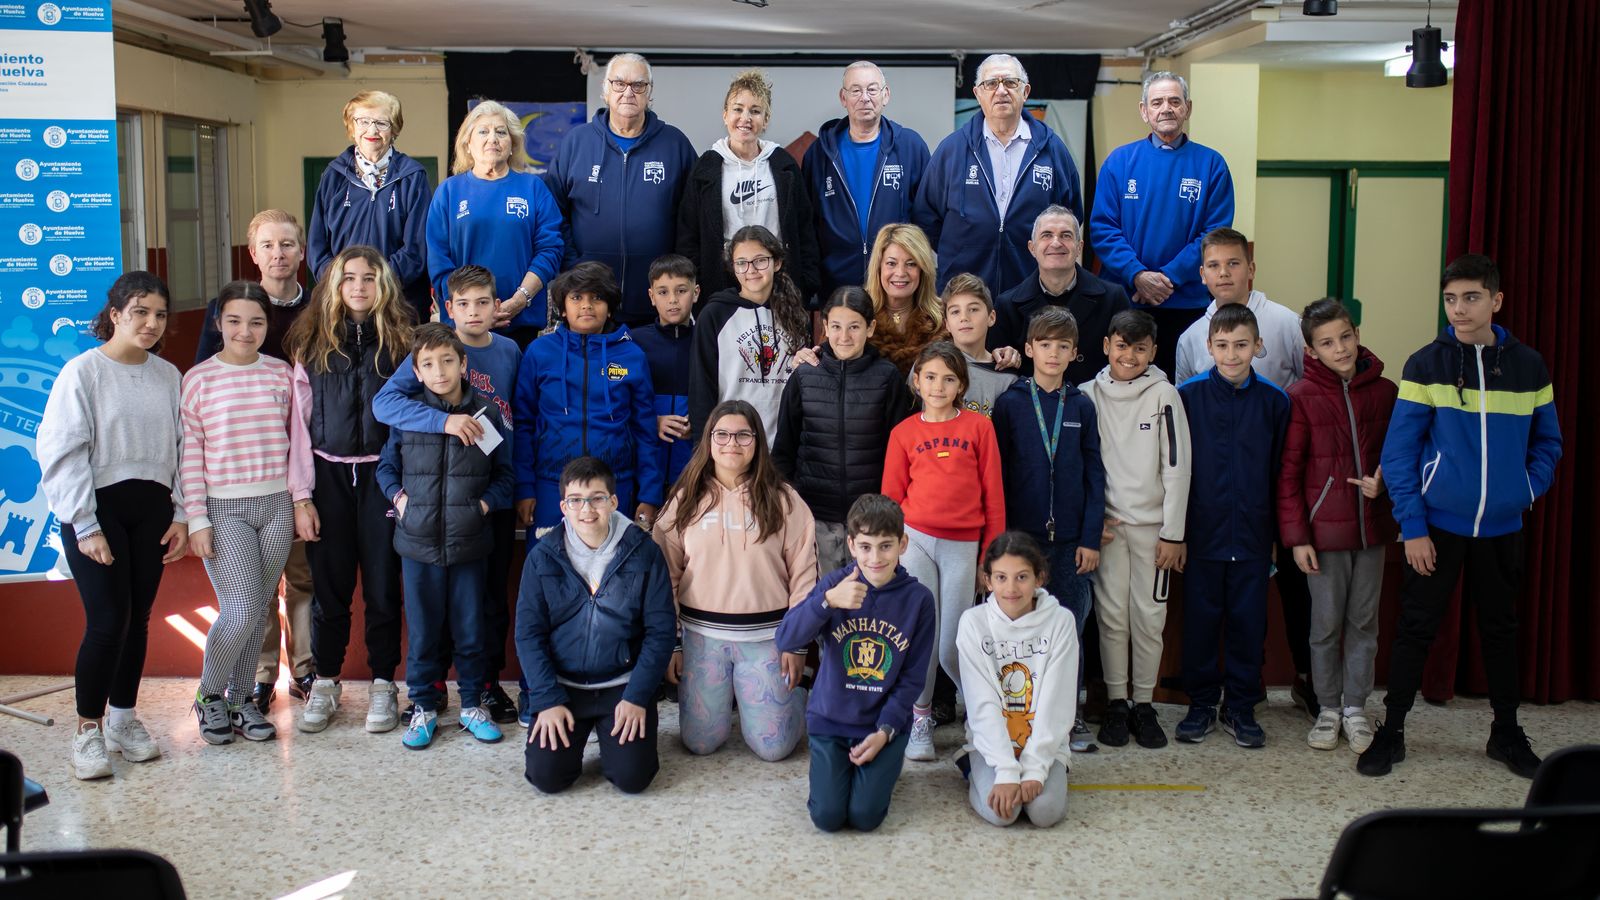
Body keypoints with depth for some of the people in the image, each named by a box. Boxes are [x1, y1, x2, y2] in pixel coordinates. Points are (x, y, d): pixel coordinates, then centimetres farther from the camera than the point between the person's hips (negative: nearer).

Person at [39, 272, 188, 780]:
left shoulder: (168, 376, 8)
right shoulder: (83, 372, -7)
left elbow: (181, 448, 12)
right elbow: (62, 453, -9)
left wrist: (181, 515, 5)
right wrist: (86, 526, -13)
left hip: (151, 510, 5)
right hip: (97, 508, -4)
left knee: (138, 619, 9)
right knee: (108, 620, -9)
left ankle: (123, 717, 24)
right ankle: (88, 728, 6)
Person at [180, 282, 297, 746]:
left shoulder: (281, 373, 5)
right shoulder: (199, 378, -4)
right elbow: (190, 453, -4)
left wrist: (301, 497, 4)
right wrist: (196, 519, -7)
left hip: (276, 505, 3)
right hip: (224, 508, -3)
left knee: (259, 610, 9)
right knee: (240, 610, -10)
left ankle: (241, 699, 24)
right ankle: (209, 696, 13)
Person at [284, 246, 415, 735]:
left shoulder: (401, 339, 2)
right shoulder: (313, 342, 5)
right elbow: (299, 420, 4)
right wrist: (301, 496, -1)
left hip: (382, 474, -1)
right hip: (329, 474, 1)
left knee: (382, 585, 3)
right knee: (329, 585, 5)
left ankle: (383, 685, 15)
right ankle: (325, 684, 18)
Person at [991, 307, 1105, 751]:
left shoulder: (1082, 406, 5)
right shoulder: (1010, 403, 0)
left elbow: (1094, 474, 5)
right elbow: (996, 473, 0)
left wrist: (1091, 538, -1)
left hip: (1070, 539, 2)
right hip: (1021, 533, -1)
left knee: (1070, 627, 7)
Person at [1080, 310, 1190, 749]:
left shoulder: (1163, 395, -2)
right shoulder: (1089, 395, 3)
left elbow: (1177, 466, -4)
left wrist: (1174, 533, -7)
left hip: (1152, 525, -1)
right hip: (1105, 523, 1)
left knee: (1149, 616, 2)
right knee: (1111, 614, 2)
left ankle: (1143, 703, 13)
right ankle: (1116, 702, 13)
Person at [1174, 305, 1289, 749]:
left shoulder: (1274, 400, 1)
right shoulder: (1188, 395, -3)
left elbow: (1279, 470, 5)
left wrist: (1277, 532, 4)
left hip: (1252, 534, 1)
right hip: (1202, 532, -1)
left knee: (1249, 621, 7)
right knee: (1200, 620, 7)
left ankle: (1241, 708, 20)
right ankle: (1202, 704, 21)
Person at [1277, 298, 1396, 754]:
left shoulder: (1385, 392, 2)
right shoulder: (1301, 397, -7)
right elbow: (1288, 472, -6)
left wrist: (1384, 481, -7)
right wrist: (1296, 536, -10)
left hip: (1371, 527, 3)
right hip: (1324, 528, -3)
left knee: (1364, 622, 11)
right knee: (1326, 624, 6)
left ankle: (1355, 707, 23)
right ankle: (1328, 708, 20)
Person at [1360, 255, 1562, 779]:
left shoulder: (1528, 366, 3)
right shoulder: (1425, 364, -5)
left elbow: (1547, 444, 12)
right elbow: (1398, 451, -6)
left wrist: (1526, 493, -4)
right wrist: (1412, 525, -10)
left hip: (1502, 528, 2)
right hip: (1437, 525, -2)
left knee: (1501, 629, 13)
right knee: (1416, 628, 3)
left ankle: (1506, 733, 27)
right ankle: (1391, 731, 14)